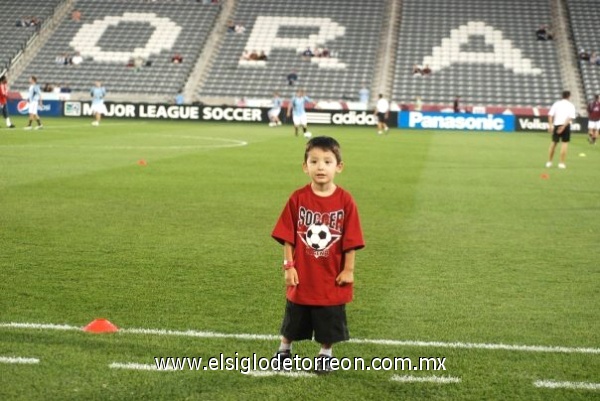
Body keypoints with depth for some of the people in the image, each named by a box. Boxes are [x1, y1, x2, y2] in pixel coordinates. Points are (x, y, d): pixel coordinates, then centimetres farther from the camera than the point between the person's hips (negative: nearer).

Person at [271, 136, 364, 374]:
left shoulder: (345, 201, -10)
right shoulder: (298, 198, -8)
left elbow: (351, 240, -6)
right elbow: (287, 236, -4)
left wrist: (348, 270, -5)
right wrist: (288, 265, -6)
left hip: (331, 278, -1)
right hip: (302, 276, 1)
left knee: (329, 325, 11)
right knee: (293, 321, 17)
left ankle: (326, 354, 32)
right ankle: (284, 350, 38)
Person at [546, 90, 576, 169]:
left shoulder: (556, 104, 8)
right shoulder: (571, 105, 2)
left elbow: (550, 115, -4)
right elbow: (570, 117, -12)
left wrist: (550, 125, -8)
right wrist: (564, 126, -17)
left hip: (556, 125, 3)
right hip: (566, 126, -3)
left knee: (553, 143, 14)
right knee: (565, 143, 3)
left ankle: (549, 162, 19)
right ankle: (562, 163, -1)